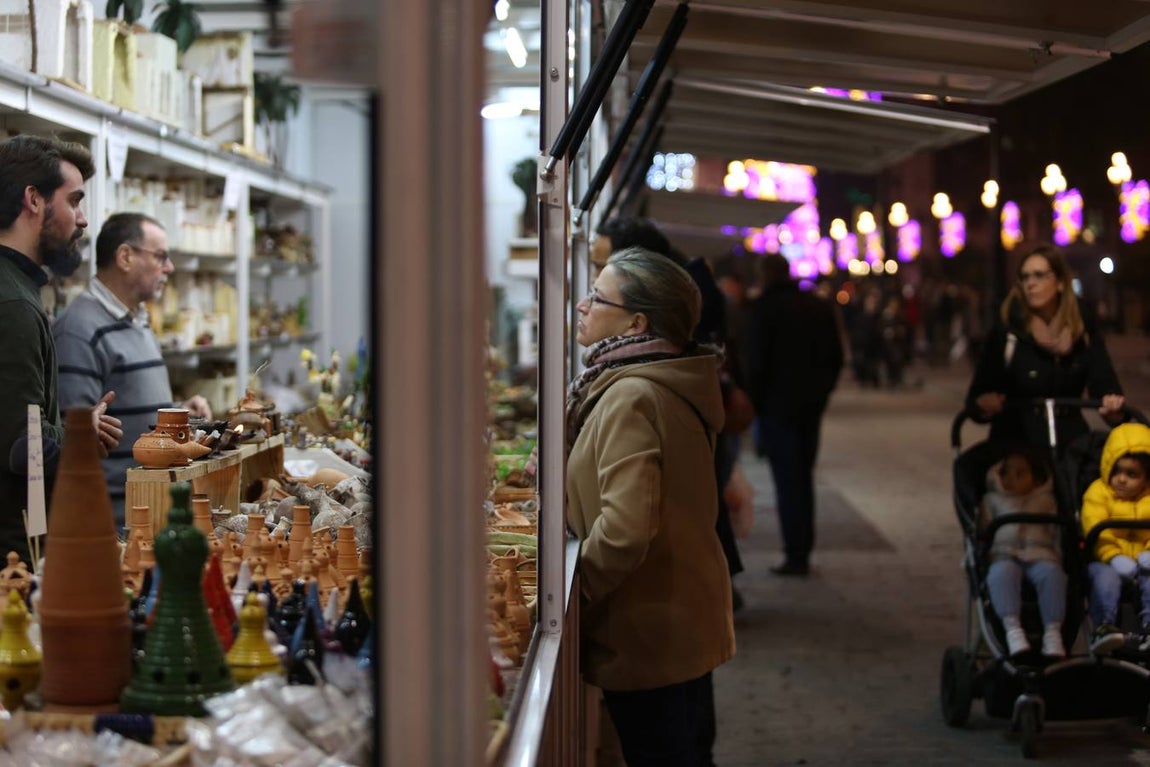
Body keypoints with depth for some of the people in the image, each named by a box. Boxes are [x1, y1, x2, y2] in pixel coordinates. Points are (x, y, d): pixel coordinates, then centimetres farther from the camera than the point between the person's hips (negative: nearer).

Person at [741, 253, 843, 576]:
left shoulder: (760, 310, -12)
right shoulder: (821, 307, 7)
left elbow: (755, 363, -13)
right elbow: (835, 357, 11)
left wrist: (754, 402, -4)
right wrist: (821, 392, 17)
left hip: (777, 405, -6)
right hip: (811, 405, 6)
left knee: (787, 480, -3)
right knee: (804, 477, 15)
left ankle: (795, 556, -4)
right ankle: (803, 552, 18)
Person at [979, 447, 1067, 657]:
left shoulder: (1045, 500, 27)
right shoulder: (992, 499, 26)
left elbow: (1056, 531, 20)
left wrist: (1059, 557, 4)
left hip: (1039, 555, 1)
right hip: (1004, 554, -1)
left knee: (1051, 573, -36)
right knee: (1002, 573, -39)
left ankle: (1053, 631, -39)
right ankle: (1012, 627, -47)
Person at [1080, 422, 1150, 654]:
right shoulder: (1098, 492, 2)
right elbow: (1094, 528, -12)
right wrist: (1114, 557, -26)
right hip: (1107, 559, -2)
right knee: (1105, 577, -32)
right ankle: (1104, 626, -33)